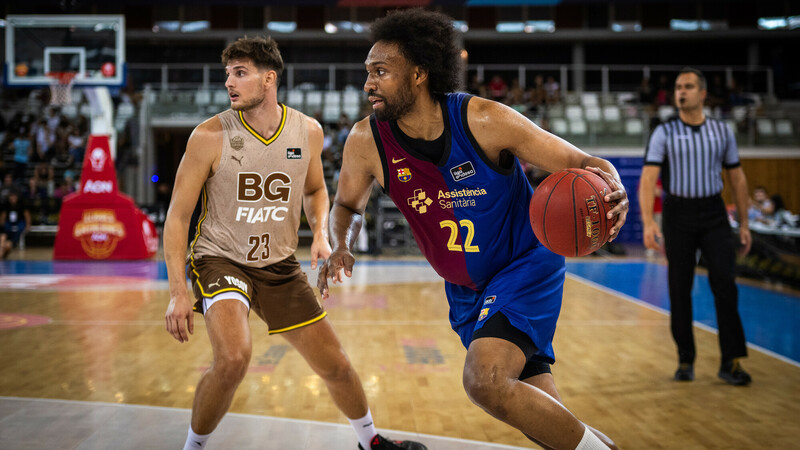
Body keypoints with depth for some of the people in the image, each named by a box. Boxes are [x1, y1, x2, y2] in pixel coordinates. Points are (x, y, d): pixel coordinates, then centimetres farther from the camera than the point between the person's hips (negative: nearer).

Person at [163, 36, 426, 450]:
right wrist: (177, 291, -19)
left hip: (279, 264, 4)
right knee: (233, 358, -30)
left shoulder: (308, 131, -5)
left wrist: (320, 233, -5)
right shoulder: (210, 136, -15)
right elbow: (177, 217, -11)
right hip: (220, 259, -3)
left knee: (335, 366, 8)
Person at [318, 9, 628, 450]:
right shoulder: (366, 142, -13)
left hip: (527, 263, -5)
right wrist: (341, 246, -15)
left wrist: (612, 191, -39)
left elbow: (582, 165, -17)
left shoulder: (485, 120, -23)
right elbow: (348, 205, 7)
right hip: (467, 289, 5)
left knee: (485, 381, -27)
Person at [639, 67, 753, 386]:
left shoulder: (722, 131, 6)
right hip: (678, 214, -1)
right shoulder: (664, 133, -2)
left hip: (714, 213, 1)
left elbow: (737, 178, 12)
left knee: (725, 284, -8)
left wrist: (744, 223, 8)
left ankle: (730, 362, 0)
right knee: (680, 290, 3)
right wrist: (648, 222, -26)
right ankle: (685, 360, 16)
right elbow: (648, 179, -12)